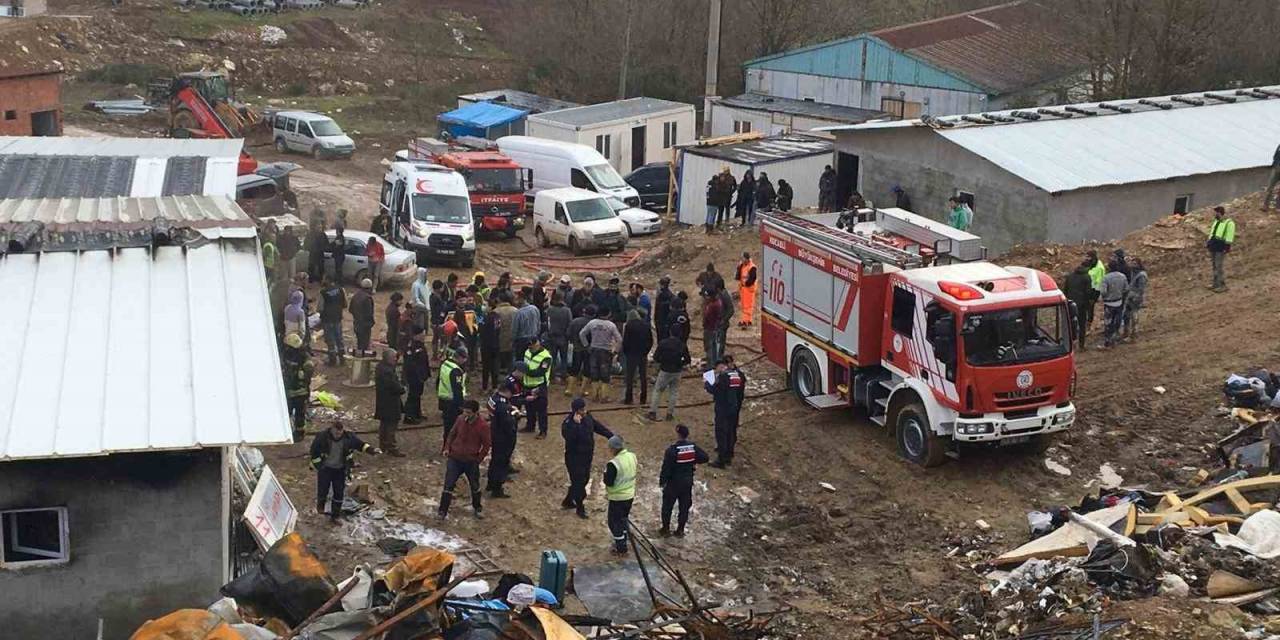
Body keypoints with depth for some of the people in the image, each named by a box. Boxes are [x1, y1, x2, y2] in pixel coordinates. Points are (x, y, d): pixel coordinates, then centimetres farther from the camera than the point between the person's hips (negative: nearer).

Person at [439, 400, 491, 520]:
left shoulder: (483, 426, -17)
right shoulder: (460, 419, -7)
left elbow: (487, 445, -6)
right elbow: (452, 434, 9)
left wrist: (479, 459, -8)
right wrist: (447, 448, 0)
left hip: (471, 461, -2)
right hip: (454, 458, 2)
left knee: (475, 486, 16)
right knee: (448, 485, 1)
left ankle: (477, 508, 38)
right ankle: (442, 511, 10)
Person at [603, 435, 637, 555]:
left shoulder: (613, 464, -28)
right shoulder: (632, 457, -5)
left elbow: (609, 482, -22)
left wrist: (606, 471, -7)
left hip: (617, 498, -7)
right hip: (630, 495, 8)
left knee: (615, 522, 8)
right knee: (623, 519, 24)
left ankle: (621, 548, 14)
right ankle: (622, 542, 38)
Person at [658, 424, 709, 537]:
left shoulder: (672, 450, -23)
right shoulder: (693, 447, -9)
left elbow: (666, 468, -20)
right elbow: (705, 457, -1)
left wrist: (661, 481, -7)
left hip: (673, 483, -4)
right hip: (688, 482, 4)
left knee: (667, 506, 14)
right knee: (684, 507, 16)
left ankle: (666, 529, 23)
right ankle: (680, 530, 25)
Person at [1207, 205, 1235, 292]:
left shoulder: (1229, 223, -11)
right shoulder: (1216, 222, 16)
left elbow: (1229, 237, -14)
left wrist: (1226, 248, -18)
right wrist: (1207, 243, 18)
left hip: (1221, 248, -8)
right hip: (1213, 247, 8)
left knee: (1219, 267, -9)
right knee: (1214, 266, 11)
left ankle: (1222, 286, -3)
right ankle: (1216, 284, 19)